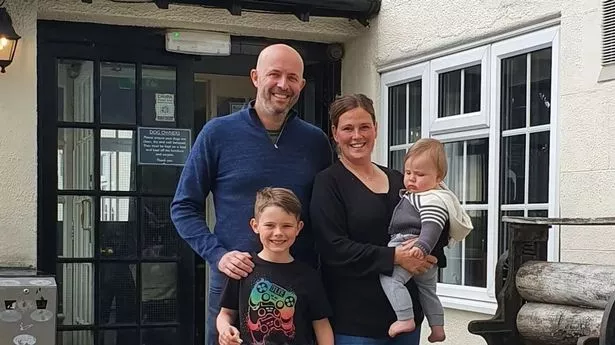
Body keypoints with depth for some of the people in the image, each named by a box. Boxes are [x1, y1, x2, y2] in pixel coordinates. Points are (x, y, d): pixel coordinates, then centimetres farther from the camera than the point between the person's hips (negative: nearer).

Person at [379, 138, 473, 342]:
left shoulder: (433, 200, -19)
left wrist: (422, 247, -41)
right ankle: (437, 329, 37)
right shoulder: (416, 194, 14)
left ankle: (405, 319, -26)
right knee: (427, 289, 24)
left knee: (390, 277, -22)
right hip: (427, 258, 12)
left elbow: (431, 227, -31)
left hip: (411, 250, -12)